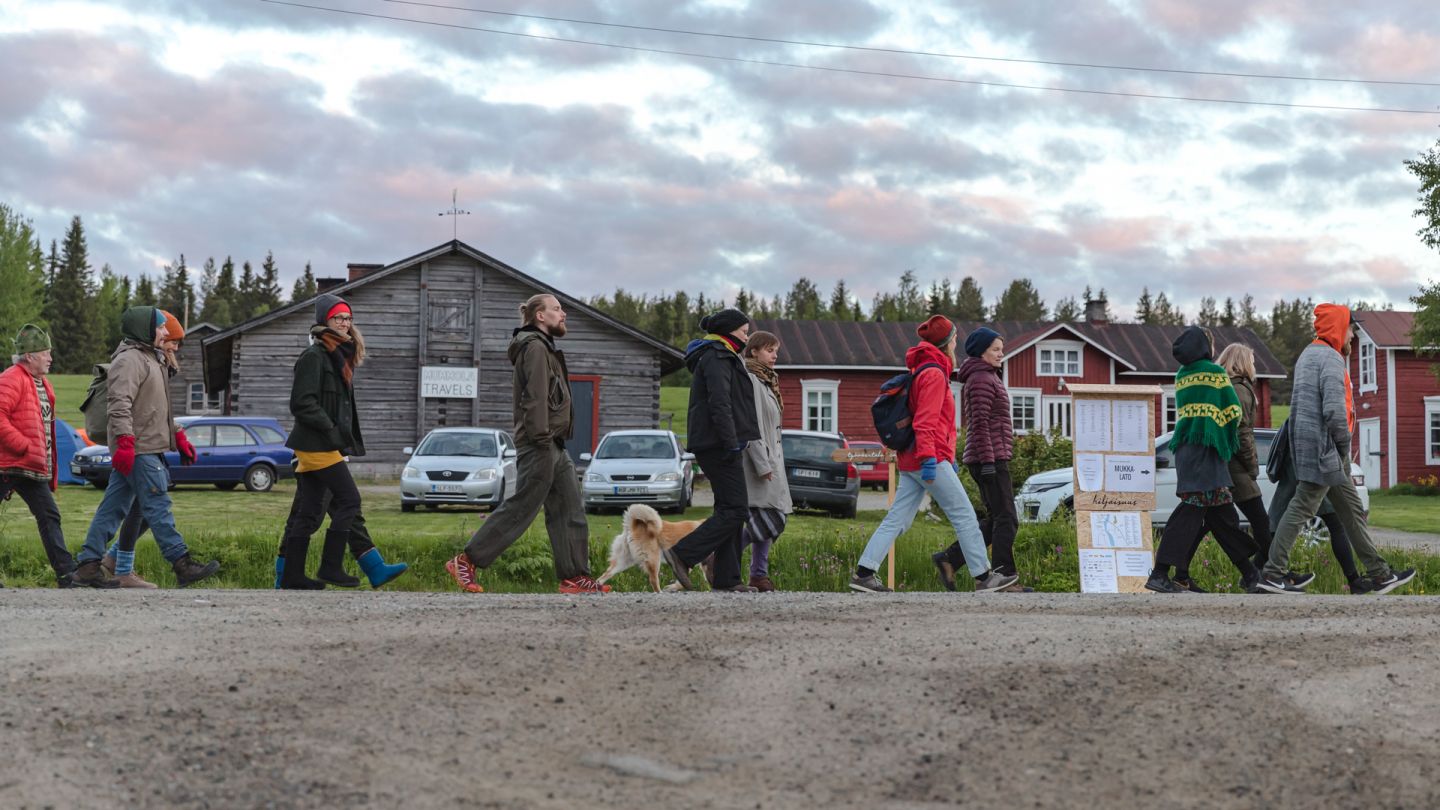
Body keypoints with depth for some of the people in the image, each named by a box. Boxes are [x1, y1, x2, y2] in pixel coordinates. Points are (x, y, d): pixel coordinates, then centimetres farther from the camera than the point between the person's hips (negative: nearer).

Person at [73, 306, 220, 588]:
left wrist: (178, 437, 28)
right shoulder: (129, 359, -11)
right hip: (138, 450, -10)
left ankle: (88, 564, 10)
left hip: (145, 448, 10)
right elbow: (119, 404, -22)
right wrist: (124, 443, -29)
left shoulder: (150, 358, 23)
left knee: (113, 507, 9)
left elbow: (160, 408, 31)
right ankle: (182, 564, -6)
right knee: (158, 506, -8)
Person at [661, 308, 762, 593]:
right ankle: (682, 554, -12)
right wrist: (732, 443, -23)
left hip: (717, 447, 11)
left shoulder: (721, 358, 23)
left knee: (729, 510, 9)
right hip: (719, 445, -11)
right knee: (736, 510, -11)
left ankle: (727, 579, 8)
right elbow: (719, 404, -20)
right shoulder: (716, 358, -9)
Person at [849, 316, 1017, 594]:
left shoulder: (924, 371, 22)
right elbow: (926, 421, -19)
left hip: (910, 461, 10)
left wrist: (948, 457, 30)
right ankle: (984, 576, 2)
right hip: (930, 459, -10)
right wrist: (929, 458, -25)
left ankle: (864, 573, -1)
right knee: (964, 515, -2)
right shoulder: (934, 373, -10)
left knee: (897, 519, 5)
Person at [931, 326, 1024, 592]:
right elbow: (980, 422, -18)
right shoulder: (981, 378, -10)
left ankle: (948, 559, 7)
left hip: (989, 458, 10)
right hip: (990, 457, -10)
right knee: (1006, 520, -8)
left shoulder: (985, 377, 21)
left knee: (994, 520, 10)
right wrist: (988, 460, -22)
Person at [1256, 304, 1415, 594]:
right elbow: (1334, 408, -23)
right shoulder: (1330, 358, -13)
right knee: (1301, 509, -8)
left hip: (1306, 440, 10)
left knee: (1352, 510, 13)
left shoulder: (1308, 355, 18)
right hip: (1323, 447, -10)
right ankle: (1272, 574, -8)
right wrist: (1344, 446, -11)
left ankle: (1379, 575, 17)